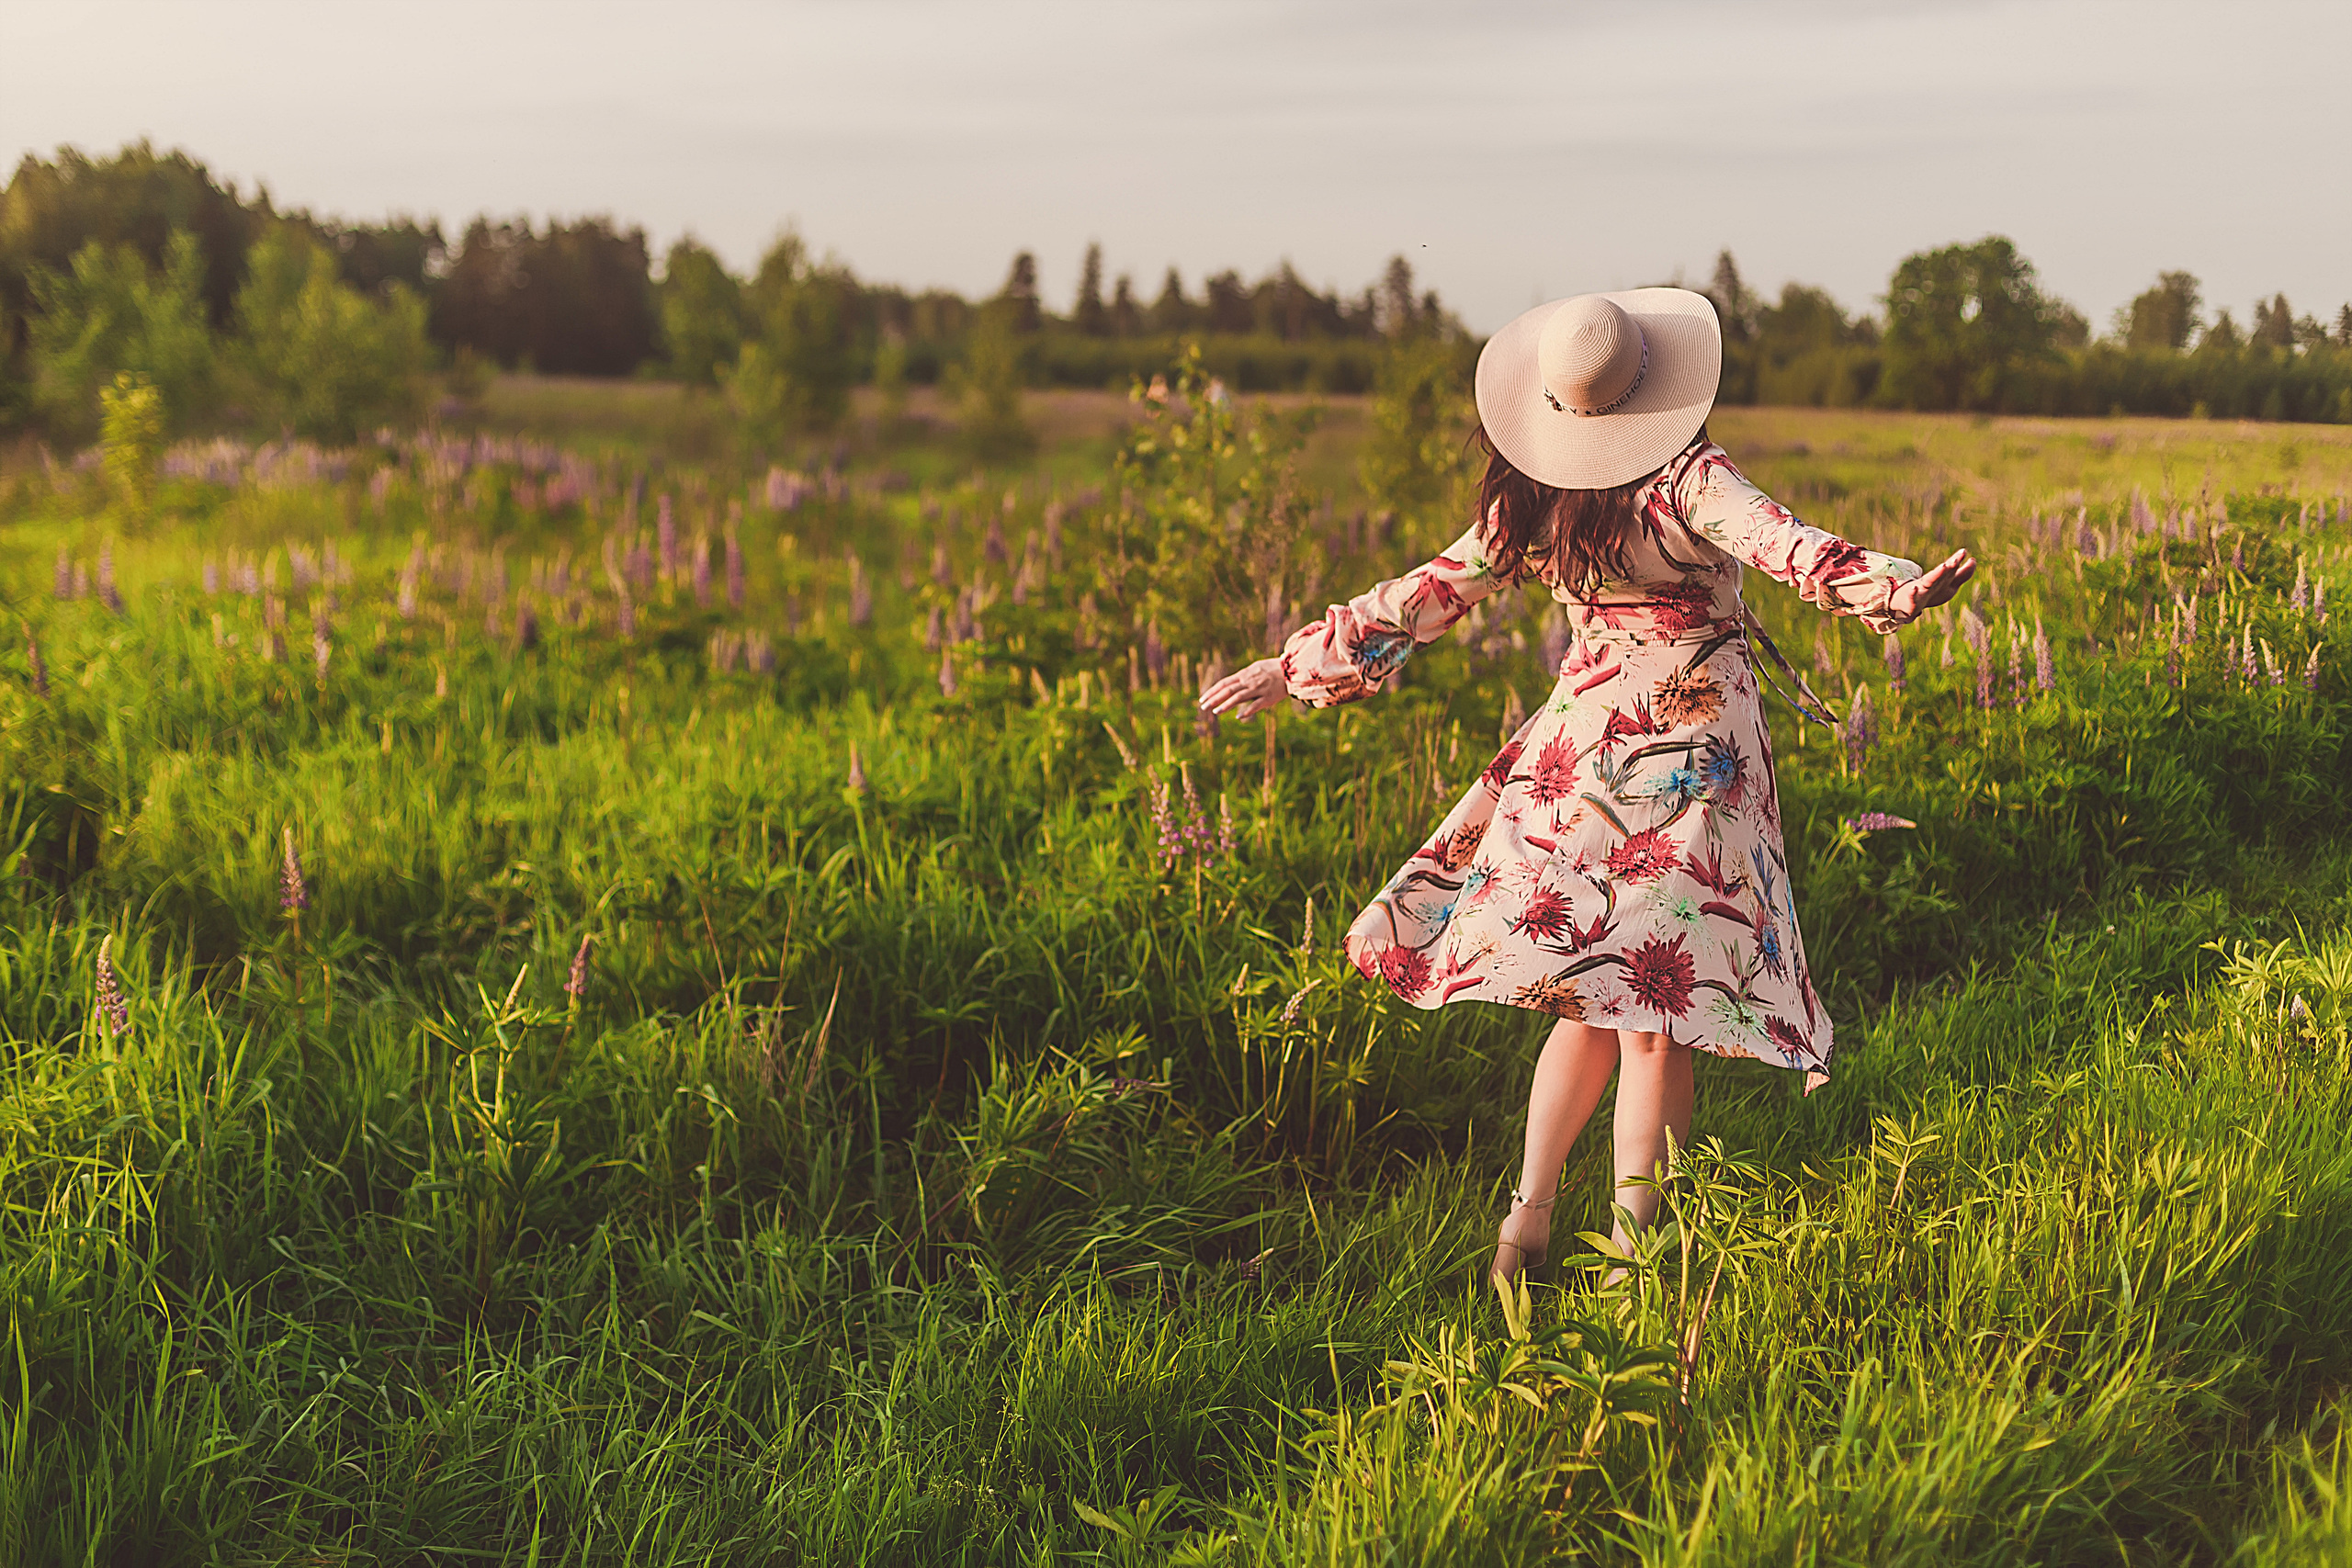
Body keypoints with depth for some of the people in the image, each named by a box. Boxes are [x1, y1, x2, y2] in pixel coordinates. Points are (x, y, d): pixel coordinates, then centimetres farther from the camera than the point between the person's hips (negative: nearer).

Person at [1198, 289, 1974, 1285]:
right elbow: (1780, 542, -29)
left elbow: (1427, 596, 5)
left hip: (1581, 737, 4)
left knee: (1587, 996, 16)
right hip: (1695, 744, -4)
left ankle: (1528, 1212, 14)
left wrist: (1294, 665, 14)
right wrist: (1896, 588, -40)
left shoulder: (1526, 505, -1)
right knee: (1656, 1008, 0)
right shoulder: (1685, 481, -13)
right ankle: (1633, 1240, 5)